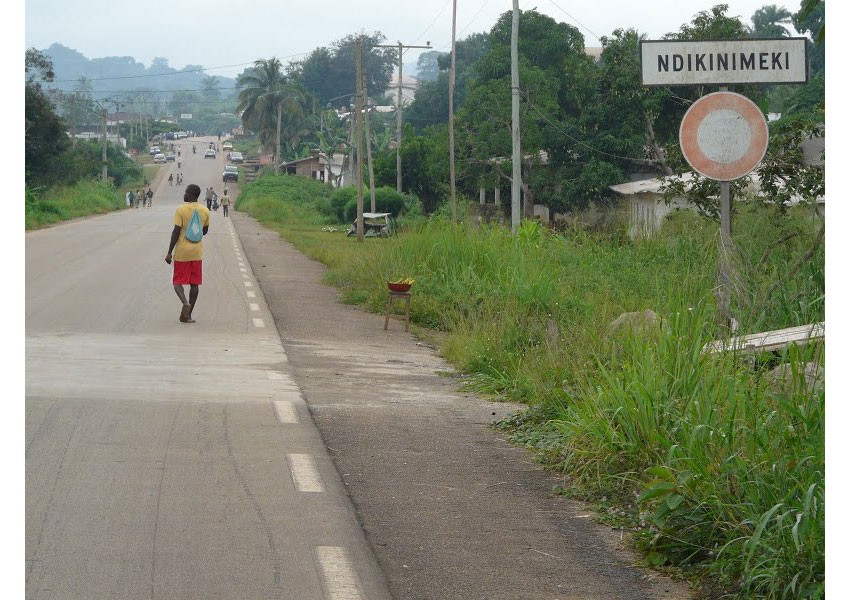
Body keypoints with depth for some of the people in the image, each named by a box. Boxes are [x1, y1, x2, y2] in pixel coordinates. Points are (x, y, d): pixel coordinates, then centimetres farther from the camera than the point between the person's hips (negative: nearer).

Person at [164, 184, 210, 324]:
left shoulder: (181, 210, -10)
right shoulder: (205, 211, 3)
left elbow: (176, 231, -14)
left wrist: (169, 252, -10)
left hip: (182, 252, -3)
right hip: (197, 252, 3)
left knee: (178, 282, 5)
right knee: (195, 283, 7)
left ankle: (185, 303, -23)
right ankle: (188, 315, 6)